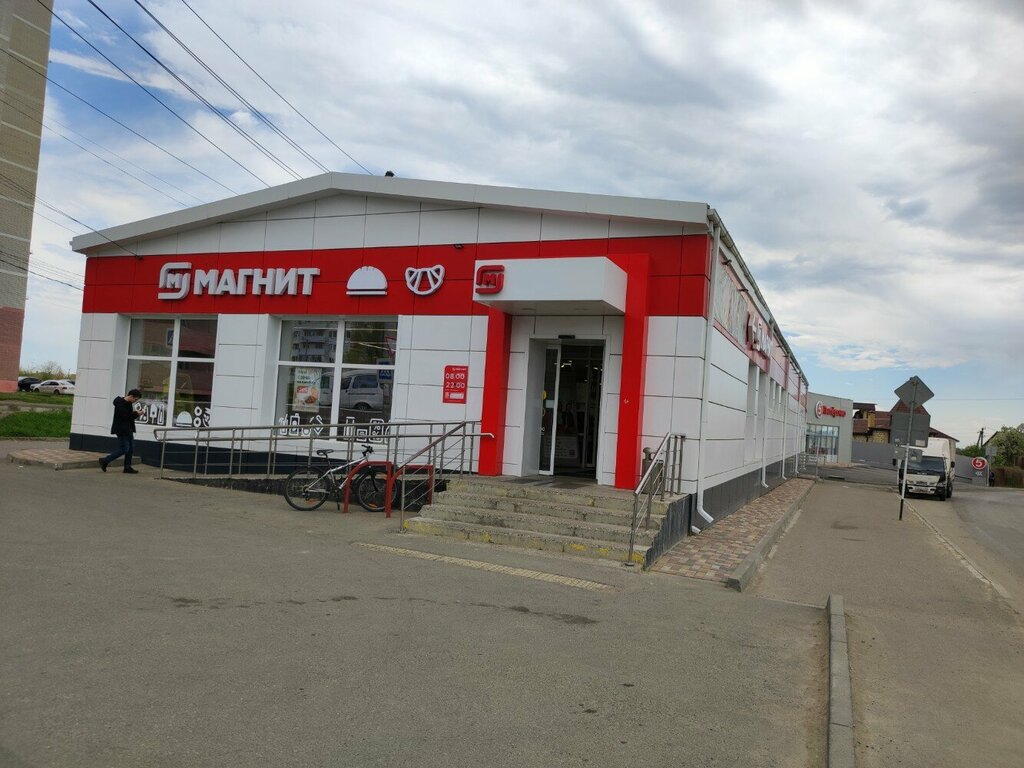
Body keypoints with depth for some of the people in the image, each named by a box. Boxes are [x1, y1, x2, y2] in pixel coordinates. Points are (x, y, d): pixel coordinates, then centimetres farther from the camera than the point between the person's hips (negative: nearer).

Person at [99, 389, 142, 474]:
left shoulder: (129, 403, 11)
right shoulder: (120, 404, -18)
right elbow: (124, 417, -23)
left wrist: (136, 413, 2)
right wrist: (136, 414, -16)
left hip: (128, 430, 10)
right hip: (121, 430, -10)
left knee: (131, 449, 9)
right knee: (124, 450, -7)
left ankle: (127, 467, 15)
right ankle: (104, 461, 6)